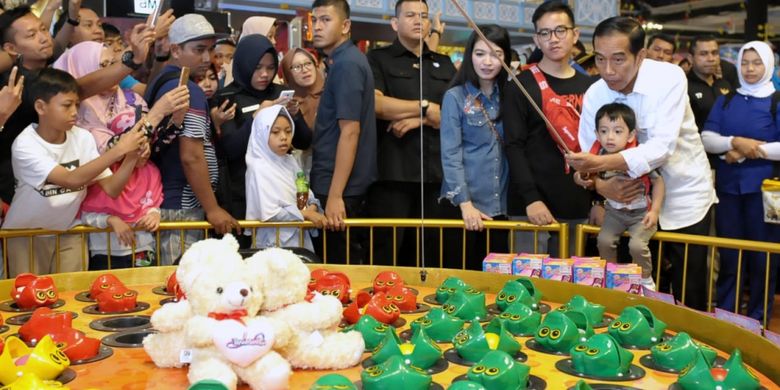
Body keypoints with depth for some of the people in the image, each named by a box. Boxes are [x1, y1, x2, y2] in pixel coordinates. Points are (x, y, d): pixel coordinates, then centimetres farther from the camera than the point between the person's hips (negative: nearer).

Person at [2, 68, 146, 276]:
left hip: (68, 232, 3)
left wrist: (131, 156, -30)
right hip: (26, 233, -3)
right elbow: (71, 179, -36)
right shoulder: (25, 145, -22)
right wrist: (118, 150, -40)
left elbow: (111, 189, -15)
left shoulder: (82, 138, -10)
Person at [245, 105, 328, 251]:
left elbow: (306, 193, 9)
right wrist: (305, 213, -17)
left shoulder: (291, 161, 6)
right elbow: (269, 213, -20)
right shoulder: (258, 167, -14)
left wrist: (312, 207, -12)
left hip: (300, 236, 6)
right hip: (275, 240, -6)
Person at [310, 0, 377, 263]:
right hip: (340, 182, 9)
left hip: (340, 185, -9)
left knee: (342, 264, 0)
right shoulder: (343, 61, 14)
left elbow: (350, 131, -21)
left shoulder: (347, 64, -15)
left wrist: (335, 195, -23)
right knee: (346, 258, 17)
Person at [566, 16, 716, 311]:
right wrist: (599, 185, -29)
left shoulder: (669, 77, -20)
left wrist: (601, 163, -42)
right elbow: (588, 156, -7)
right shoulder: (594, 94, -9)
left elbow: (662, 146, -30)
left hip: (684, 199, -3)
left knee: (688, 297, 6)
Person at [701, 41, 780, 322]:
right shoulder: (725, 101, 10)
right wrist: (736, 142, -16)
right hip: (728, 187, 3)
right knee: (729, 254, 10)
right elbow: (706, 138, 0)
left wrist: (749, 151, -13)